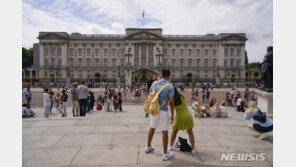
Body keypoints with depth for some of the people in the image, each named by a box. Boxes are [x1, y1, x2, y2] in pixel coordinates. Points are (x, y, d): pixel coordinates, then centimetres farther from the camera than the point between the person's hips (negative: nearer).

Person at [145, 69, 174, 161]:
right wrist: (172, 115, -8)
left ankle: (148, 147, 40)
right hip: (163, 111, -4)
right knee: (165, 132, 9)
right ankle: (165, 154, 19)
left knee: (152, 128, 25)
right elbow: (171, 102, -16)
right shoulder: (170, 86, -11)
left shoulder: (154, 83, 1)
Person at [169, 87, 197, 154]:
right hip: (188, 115, 1)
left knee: (174, 132, 18)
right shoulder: (182, 97, -2)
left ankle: (170, 146, 28)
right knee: (190, 132, 11)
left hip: (179, 117, -1)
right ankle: (193, 149, 14)